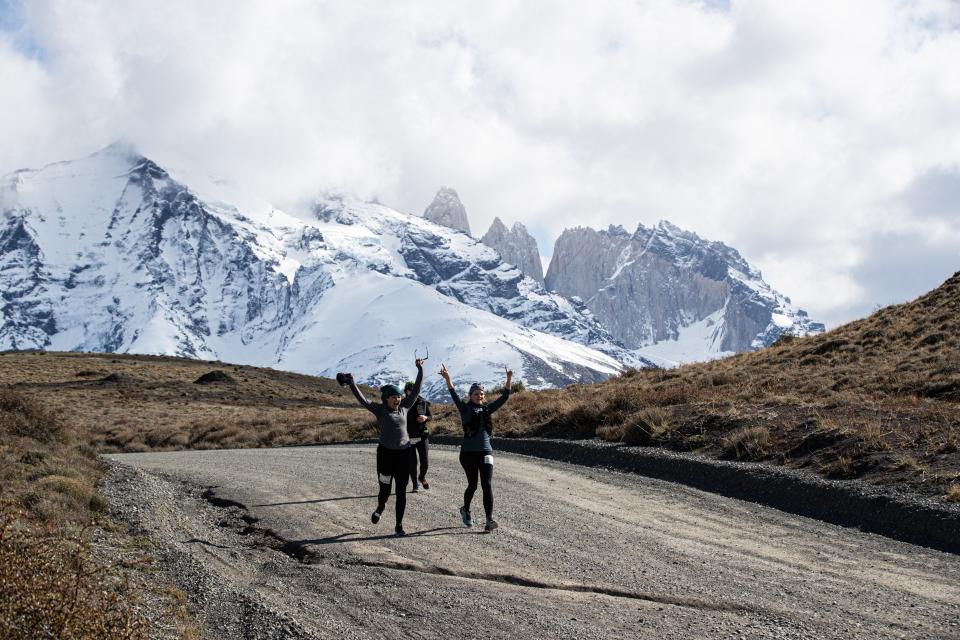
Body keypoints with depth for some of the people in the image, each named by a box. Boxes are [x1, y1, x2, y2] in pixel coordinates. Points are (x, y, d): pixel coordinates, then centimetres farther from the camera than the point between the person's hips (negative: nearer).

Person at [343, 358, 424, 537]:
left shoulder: (404, 407, 8)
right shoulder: (380, 410, -2)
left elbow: (416, 390, 11)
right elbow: (362, 399, -12)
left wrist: (420, 370, 9)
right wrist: (351, 383, -21)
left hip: (404, 453, 3)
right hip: (386, 453, -3)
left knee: (401, 491, 2)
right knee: (385, 490, 5)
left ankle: (399, 525, 10)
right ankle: (380, 508, 40)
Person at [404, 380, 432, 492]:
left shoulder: (423, 402, 0)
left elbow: (431, 416, 8)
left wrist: (426, 418, -14)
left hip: (422, 435, 1)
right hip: (409, 436, -1)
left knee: (424, 460, -3)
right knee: (412, 462, 2)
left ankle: (422, 477, 27)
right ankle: (415, 485, 15)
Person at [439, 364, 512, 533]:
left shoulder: (487, 409, 10)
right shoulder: (465, 409, -1)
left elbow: (504, 398, 7)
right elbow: (455, 397, -15)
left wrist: (509, 380, -3)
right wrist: (447, 379, -30)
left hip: (486, 452, 2)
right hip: (468, 453, -2)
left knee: (487, 485, -9)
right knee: (472, 484, 7)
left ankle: (489, 521, -15)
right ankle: (465, 510, 36)